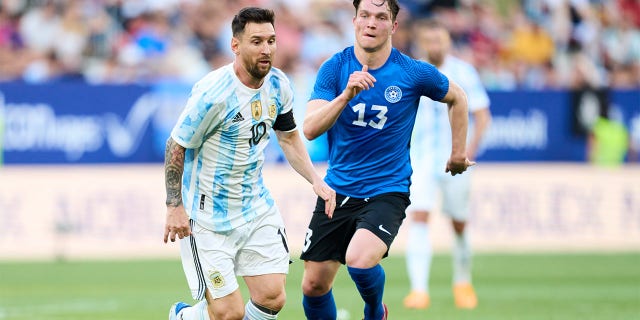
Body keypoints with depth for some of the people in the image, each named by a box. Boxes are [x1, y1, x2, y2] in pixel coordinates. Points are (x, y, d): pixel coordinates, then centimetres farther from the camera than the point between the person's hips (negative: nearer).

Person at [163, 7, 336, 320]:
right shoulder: (213, 93, -23)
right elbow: (176, 145, -13)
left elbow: (288, 137, 16)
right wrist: (175, 207, -14)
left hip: (258, 209, 6)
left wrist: (316, 180, 4)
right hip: (209, 218, -6)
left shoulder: (278, 85, -1)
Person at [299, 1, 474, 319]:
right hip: (338, 190, 3)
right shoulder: (334, 68, -5)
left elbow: (457, 97, 12)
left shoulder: (413, 72, -8)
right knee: (314, 285, 2)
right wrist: (346, 95, -30)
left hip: (387, 193, -3)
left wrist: (459, 152, 18)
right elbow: (310, 129, -16)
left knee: (359, 260, -28)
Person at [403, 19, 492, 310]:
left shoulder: (463, 72, -4)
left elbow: (482, 116, -5)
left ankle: (462, 283, 33)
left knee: (459, 225, 8)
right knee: (418, 218, -17)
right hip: (420, 161, 1)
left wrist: (470, 147, -18)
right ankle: (419, 289, -21)